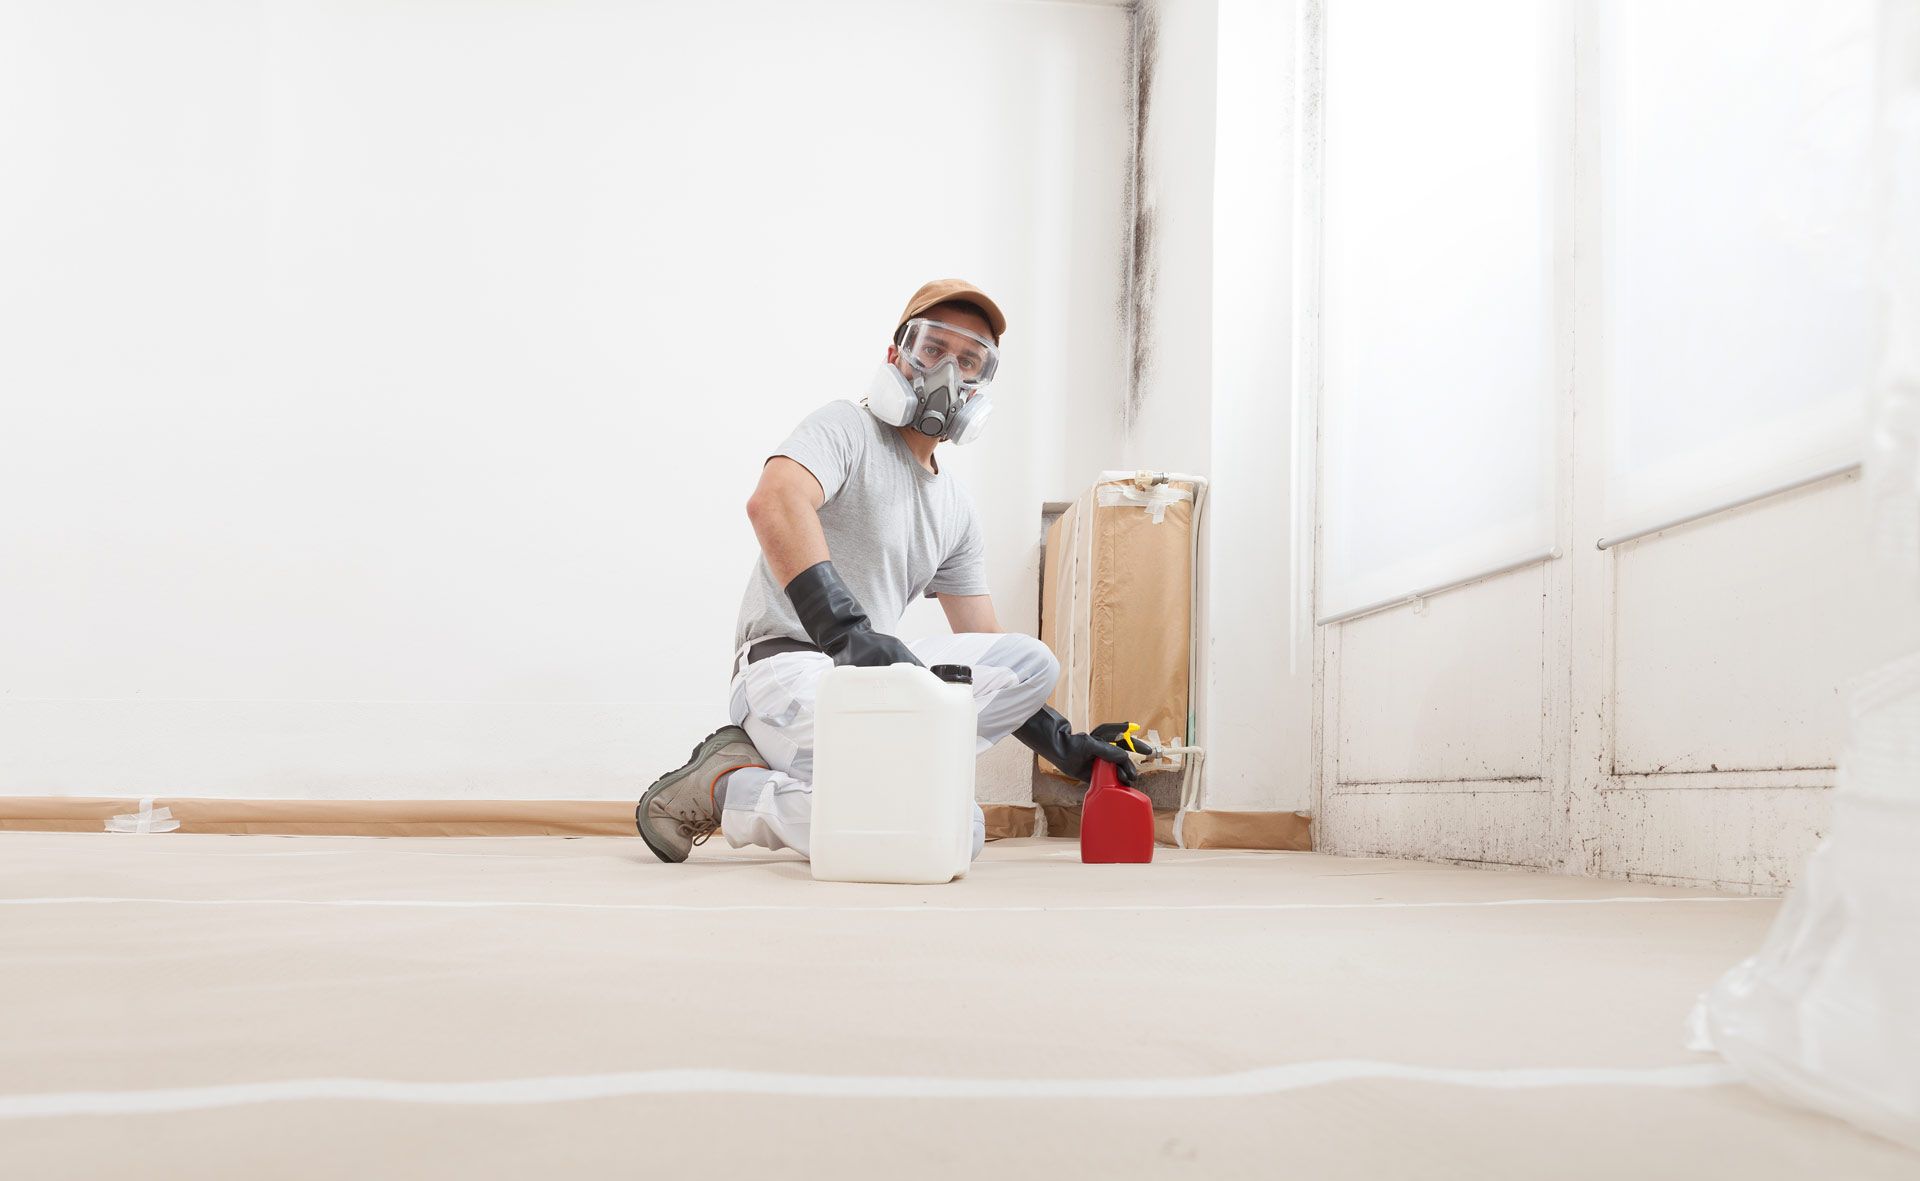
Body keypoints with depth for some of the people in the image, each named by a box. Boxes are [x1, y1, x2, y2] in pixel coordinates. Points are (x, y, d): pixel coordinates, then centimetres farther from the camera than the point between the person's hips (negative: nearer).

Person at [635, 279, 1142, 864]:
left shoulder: (956, 510, 21)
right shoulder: (846, 427, -2)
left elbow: (986, 647, 22)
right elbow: (773, 502, -25)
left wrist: (1062, 743, 10)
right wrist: (846, 633, -38)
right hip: (791, 666, -8)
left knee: (1032, 661, -11)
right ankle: (725, 787, -10)